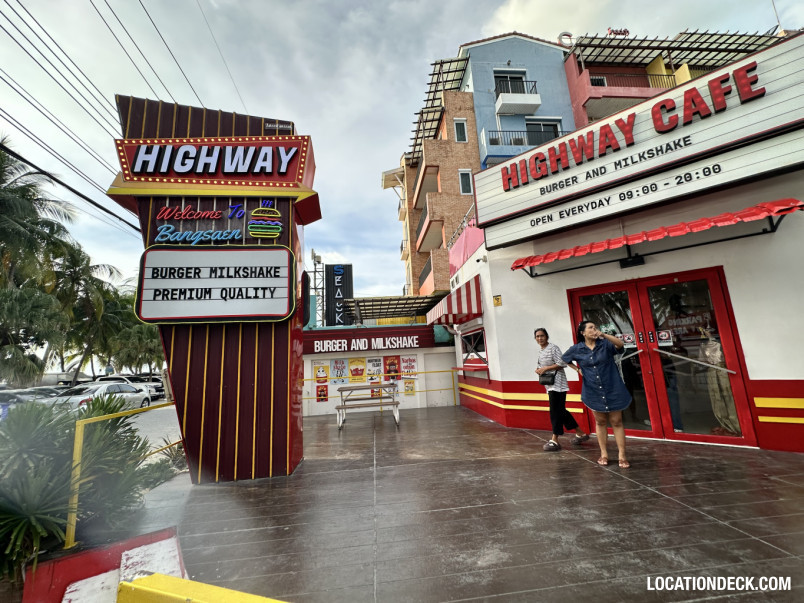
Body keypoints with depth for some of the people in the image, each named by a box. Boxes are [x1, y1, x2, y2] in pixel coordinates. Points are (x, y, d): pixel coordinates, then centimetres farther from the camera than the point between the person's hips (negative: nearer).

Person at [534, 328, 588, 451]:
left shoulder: (553, 348, -10)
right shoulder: (540, 351, 15)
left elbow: (562, 363, -17)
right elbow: (539, 366, 23)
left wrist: (545, 368, -18)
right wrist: (538, 370, 1)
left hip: (557, 384, -9)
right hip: (550, 385, 9)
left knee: (555, 412, -7)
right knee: (561, 411, 15)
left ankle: (554, 441, -1)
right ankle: (580, 433, 29)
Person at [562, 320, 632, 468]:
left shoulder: (605, 344, -6)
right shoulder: (577, 349, -2)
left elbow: (620, 344, -26)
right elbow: (564, 360, 14)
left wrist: (603, 334, -38)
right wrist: (578, 369, 6)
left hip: (613, 390, -1)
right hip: (593, 392, 2)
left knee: (616, 422, 4)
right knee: (600, 422, 13)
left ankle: (622, 456, 13)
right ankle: (603, 454, 23)